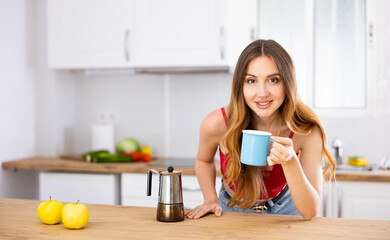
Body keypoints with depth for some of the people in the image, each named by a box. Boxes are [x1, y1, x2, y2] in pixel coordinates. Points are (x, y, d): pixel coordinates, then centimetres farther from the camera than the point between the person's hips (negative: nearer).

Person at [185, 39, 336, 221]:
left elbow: (310, 212, -26)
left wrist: (290, 162, -39)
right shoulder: (217, 124, -24)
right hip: (232, 209, 0)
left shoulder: (307, 130, -25)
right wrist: (211, 200, -12)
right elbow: (203, 160, 1)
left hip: (282, 209, 0)